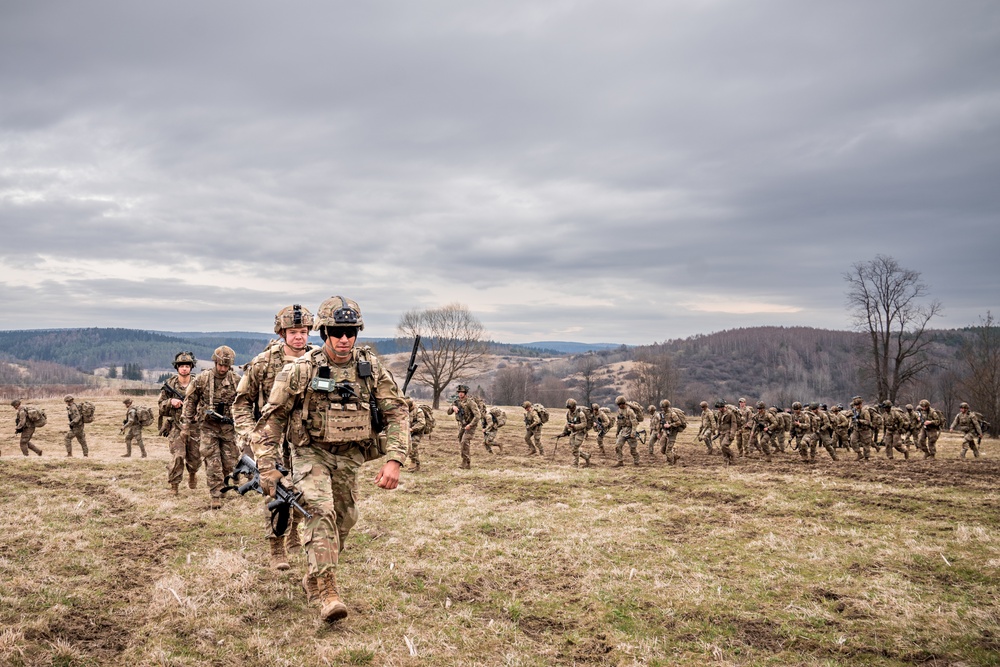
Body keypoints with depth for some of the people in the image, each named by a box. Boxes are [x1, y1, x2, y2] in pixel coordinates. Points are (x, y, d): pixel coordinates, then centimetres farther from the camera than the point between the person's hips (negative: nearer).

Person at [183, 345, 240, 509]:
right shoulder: (202, 379, -7)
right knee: (213, 463, -4)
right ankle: (216, 496, 2)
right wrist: (186, 425, 2)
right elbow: (189, 401, 2)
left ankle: (219, 482, 35)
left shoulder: (236, 380, -1)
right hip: (207, 427, -2)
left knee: (229, 463, 6)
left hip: (228, 427, 2)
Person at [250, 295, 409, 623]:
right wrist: (267, 467, -12)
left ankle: (313, 580, 36)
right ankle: (327, 592, -21)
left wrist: (395, 460, -17)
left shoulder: (372, 367, -9)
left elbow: (397, 412, -6)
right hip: (311, 452, -4)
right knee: (320, 512, -24)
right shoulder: (301, 369, -16)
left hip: (350, 457, 4)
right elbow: (272, 417, -9)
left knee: (344, 520, 13)